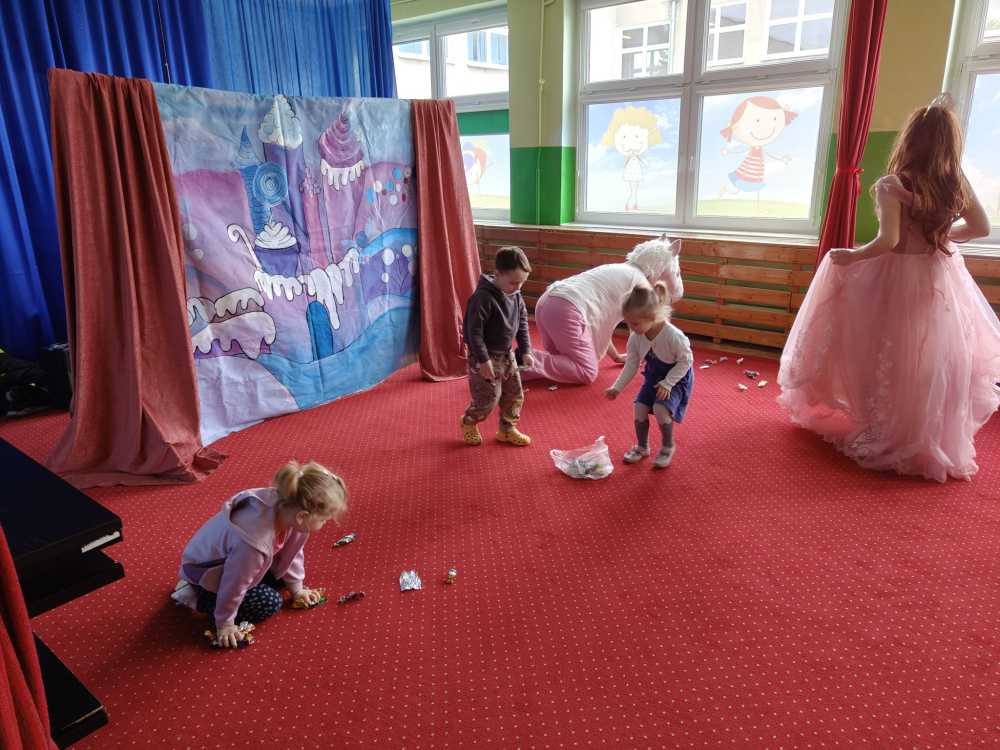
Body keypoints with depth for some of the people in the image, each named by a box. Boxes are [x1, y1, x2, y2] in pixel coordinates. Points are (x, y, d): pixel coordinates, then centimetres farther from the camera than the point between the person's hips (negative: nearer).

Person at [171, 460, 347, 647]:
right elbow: (234, 585, -26)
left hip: (228, 556, 7)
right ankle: (194, 597, 2)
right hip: (205, 570, -7)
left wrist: (297, 589, 7)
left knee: (279, 576, 8)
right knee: (269, 603, -9)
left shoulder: (284, 505, -23)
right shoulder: (254, 543, -44)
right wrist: (225, 624, -9)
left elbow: (291, 552, -3)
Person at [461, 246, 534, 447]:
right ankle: (468, 423, 26)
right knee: (488, 397, -2)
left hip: (507, 354, 8)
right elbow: (474, 331, -24)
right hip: (486, 356, -8)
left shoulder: (515, 295, 0)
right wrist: (483, 360, -24)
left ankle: (507, 429, 31)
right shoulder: (483, 297, -25)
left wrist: (525, 351, 7)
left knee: (515, 393, 12)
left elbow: (522, 323, 12)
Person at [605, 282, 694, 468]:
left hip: (676, 377, -5)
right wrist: (617, 387, -10)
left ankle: (667, 447, 3)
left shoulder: (673, 335, -33)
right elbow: (631, 364, -4)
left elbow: (686, 360, -20)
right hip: (653, 376, 6)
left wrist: (667, 383, -24)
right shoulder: (636, 337, -15)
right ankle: (642, 446, 16)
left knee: (660, 408, -24)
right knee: (640, 406, -8)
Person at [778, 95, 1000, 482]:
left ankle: (889, 437, 21)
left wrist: (852, 256, -11)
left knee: (891, 361, 9)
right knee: (938, 361, 16)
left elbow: (888, 240, -25)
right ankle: (937, 440, 30)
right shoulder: (958, 183, 0)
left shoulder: (892, 185, -17)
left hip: (898, 279, -5)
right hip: (942, 280, 5)